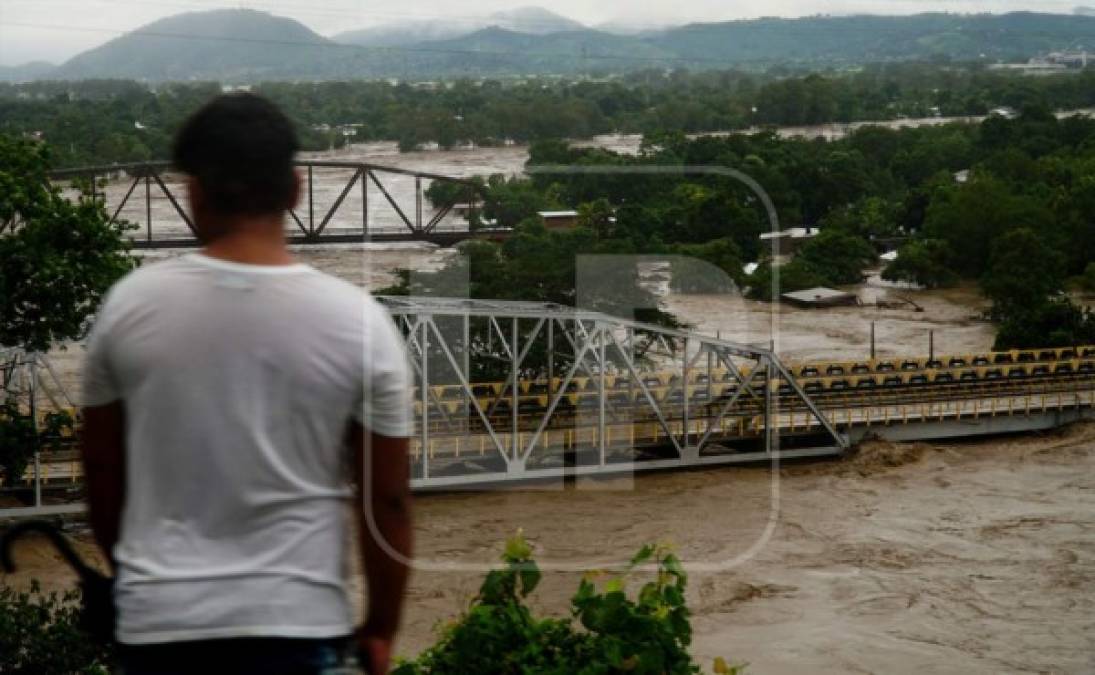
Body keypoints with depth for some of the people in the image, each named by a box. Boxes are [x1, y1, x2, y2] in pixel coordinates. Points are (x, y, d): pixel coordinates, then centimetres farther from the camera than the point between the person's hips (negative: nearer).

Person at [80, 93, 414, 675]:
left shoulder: (129, 306, -4)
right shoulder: (357, 321, -9)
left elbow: (101, 468, 6)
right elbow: (386, 497, -5)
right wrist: (380, 627, 8)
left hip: (159, 617, 2)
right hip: (294, 619, -2)